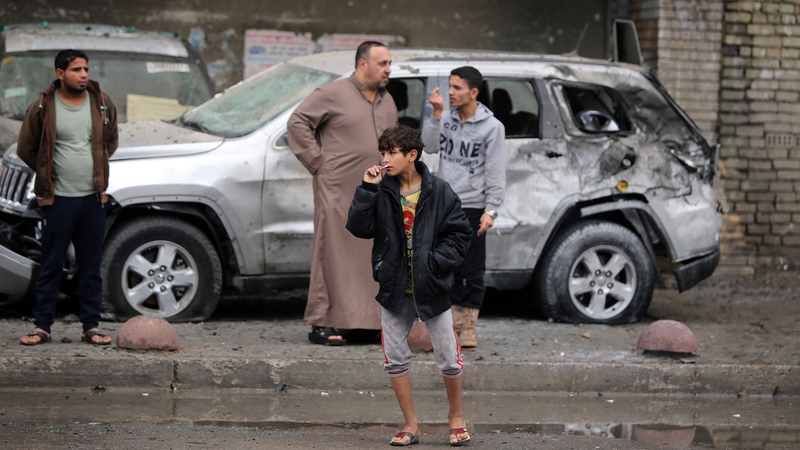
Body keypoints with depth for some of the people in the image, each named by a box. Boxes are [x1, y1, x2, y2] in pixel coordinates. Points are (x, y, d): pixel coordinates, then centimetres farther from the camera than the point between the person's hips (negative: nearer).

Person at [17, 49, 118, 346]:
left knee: (91, 266, 7)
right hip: (58, 199, -3)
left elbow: (111, 141, 21)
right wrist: (49, 175, 8)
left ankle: (91, 327, 13)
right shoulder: (43, 108, -5)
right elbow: (26, 149, 5)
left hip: (93, 198, 3)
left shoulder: (102, 105, 5)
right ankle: (42, 326, 7)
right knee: (51, 266, 1)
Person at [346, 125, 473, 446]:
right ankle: (411, 425, 19)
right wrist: (367, 190, -17)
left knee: (449, 359, 4)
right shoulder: (381, 192, -1)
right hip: (394, 288, 2)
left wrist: (436, 262, -15)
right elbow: (359, 227, -10)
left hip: (431, 289, -2)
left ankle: (456, 416, 26)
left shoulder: (438, 192, -6)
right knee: (395, 358, 6)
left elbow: (460, 233, -4)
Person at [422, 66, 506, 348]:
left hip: (472, 207, -4)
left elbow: (496, 173, -6)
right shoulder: (446, 118, 8)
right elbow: (430, 146, -4)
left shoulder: (491, 126, -5)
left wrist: (490, 211, -12)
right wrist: (436, 115, -10)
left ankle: (469, 328, 4)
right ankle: (453, 324, 16)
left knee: (471, 271, -2)